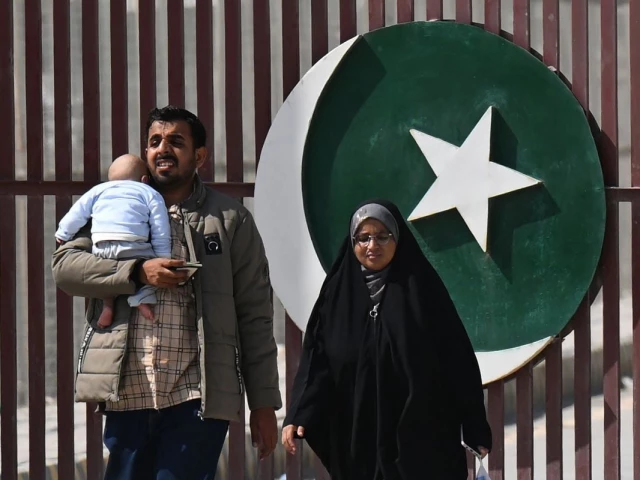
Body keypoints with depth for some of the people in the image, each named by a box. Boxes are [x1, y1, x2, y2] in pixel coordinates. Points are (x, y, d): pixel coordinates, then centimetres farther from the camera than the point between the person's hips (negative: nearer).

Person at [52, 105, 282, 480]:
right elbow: (64, 266, 3)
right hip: (126, 396, 3)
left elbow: (255, 315, 6)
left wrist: (263, 403, 1)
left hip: (197, 398, -3)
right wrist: (138, 271, -11)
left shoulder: (231, 220, 9)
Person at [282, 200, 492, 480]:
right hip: (359, 438, 2)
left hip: (420, 435, -2)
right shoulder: (338, 292, 7)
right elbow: (315, 360, 2)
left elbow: (456, 357, -1)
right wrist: (297, 416, -12)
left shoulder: (423, 289, 0)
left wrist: (475, 427, -4)